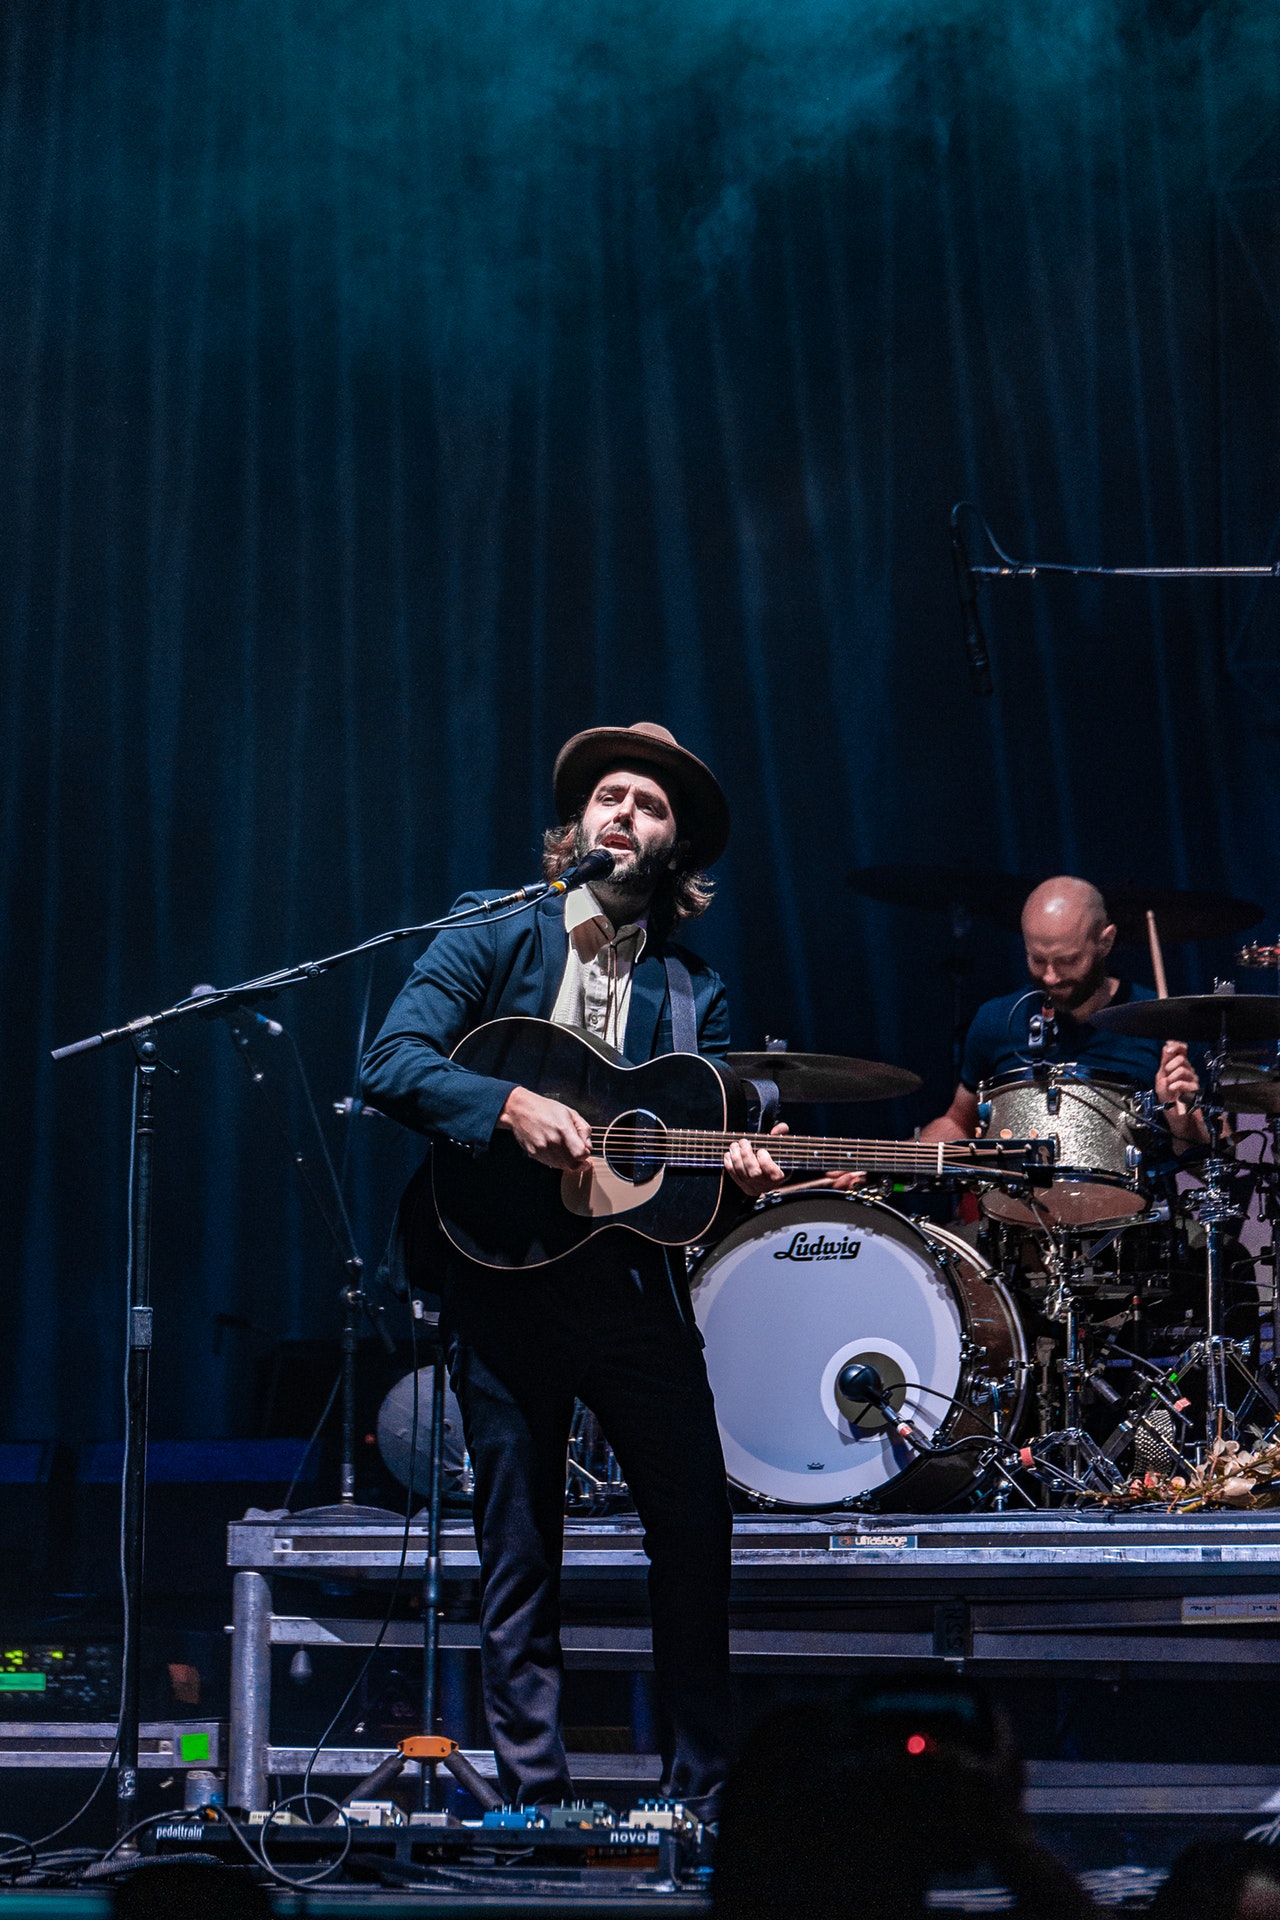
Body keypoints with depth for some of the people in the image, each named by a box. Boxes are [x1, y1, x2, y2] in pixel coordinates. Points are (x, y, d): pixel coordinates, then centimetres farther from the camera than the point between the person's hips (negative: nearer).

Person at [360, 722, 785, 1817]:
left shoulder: (693, 992, 12)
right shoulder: (495, 939, 4)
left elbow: (707, 1141, 9)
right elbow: (392, 1065, -7)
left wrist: (740, 1167, -14)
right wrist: (514, 1106, -20)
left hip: (638, 1277, 2)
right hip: (505, 1277, -2)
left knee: (698, 1538, 2)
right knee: (519, 1558, 2)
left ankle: (701, 1799, 13)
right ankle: (535, 1801, 8)